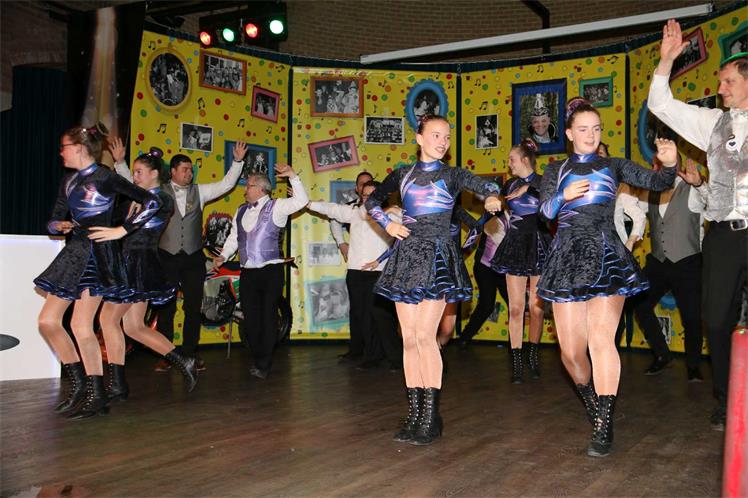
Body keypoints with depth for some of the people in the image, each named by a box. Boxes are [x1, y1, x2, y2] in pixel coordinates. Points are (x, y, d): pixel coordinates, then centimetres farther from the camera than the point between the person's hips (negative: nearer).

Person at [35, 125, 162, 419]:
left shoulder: (104, 177, -7)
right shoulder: (68, 182, 15)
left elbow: (152, 202, -13)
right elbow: (53, 221, 19)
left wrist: (122, 230, -13)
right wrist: (60, 226, -5)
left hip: (97, 254, -8)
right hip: (74, 254, 8)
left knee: (81, 325, -10)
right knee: (47, 320, 3)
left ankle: (96, 396, 2)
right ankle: (80, 385, 15)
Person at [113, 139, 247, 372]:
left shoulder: (199, 192, 8)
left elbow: (226, 184, 7)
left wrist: (237, 161, -2)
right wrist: (120, 162, -9)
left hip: (193, 259, 2)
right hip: (167, 258, -2)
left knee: (193, 307, 6)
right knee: (166, 308, 4)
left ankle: (190, 353, 17)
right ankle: (164, 355, 12)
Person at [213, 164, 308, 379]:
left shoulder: (276, 207, -1)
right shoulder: (241, 211, 18)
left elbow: (301, 201, -13)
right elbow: (234, 237, 20)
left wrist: (293, 176, -16)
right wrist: (223, 256, 7)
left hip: (270, 271, -6)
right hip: (247, 272, 6)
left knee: (268, 317, -3)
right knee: (250, 319, 7)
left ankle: (264, 365, 3)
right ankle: (259, 360, 22)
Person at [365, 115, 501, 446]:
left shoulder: (453, 175, 7)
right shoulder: (402, 175, 13)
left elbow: (486, 186, -6)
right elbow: (372, 201, 25)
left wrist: (492, 198, -29)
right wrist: (386, 223, 7)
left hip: (437, 257, -3)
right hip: (407, 255, 3)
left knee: (425, 335, -12)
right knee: (409, 338, 2)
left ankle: (431, 416, -4)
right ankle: (415, 414, 11)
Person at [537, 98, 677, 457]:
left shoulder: (613, 166, 13)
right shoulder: (556, 170, 15)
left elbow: (657, 182, 4)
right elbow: (545, 210, 3)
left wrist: (669, 164, -16)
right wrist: (564, 195, -17)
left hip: (606, 256, -1)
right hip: (568, 258, 1)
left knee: (601, 339, -15)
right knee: (571, 349, 1)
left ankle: (604, 424, -8)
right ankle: (591, 400, 30)